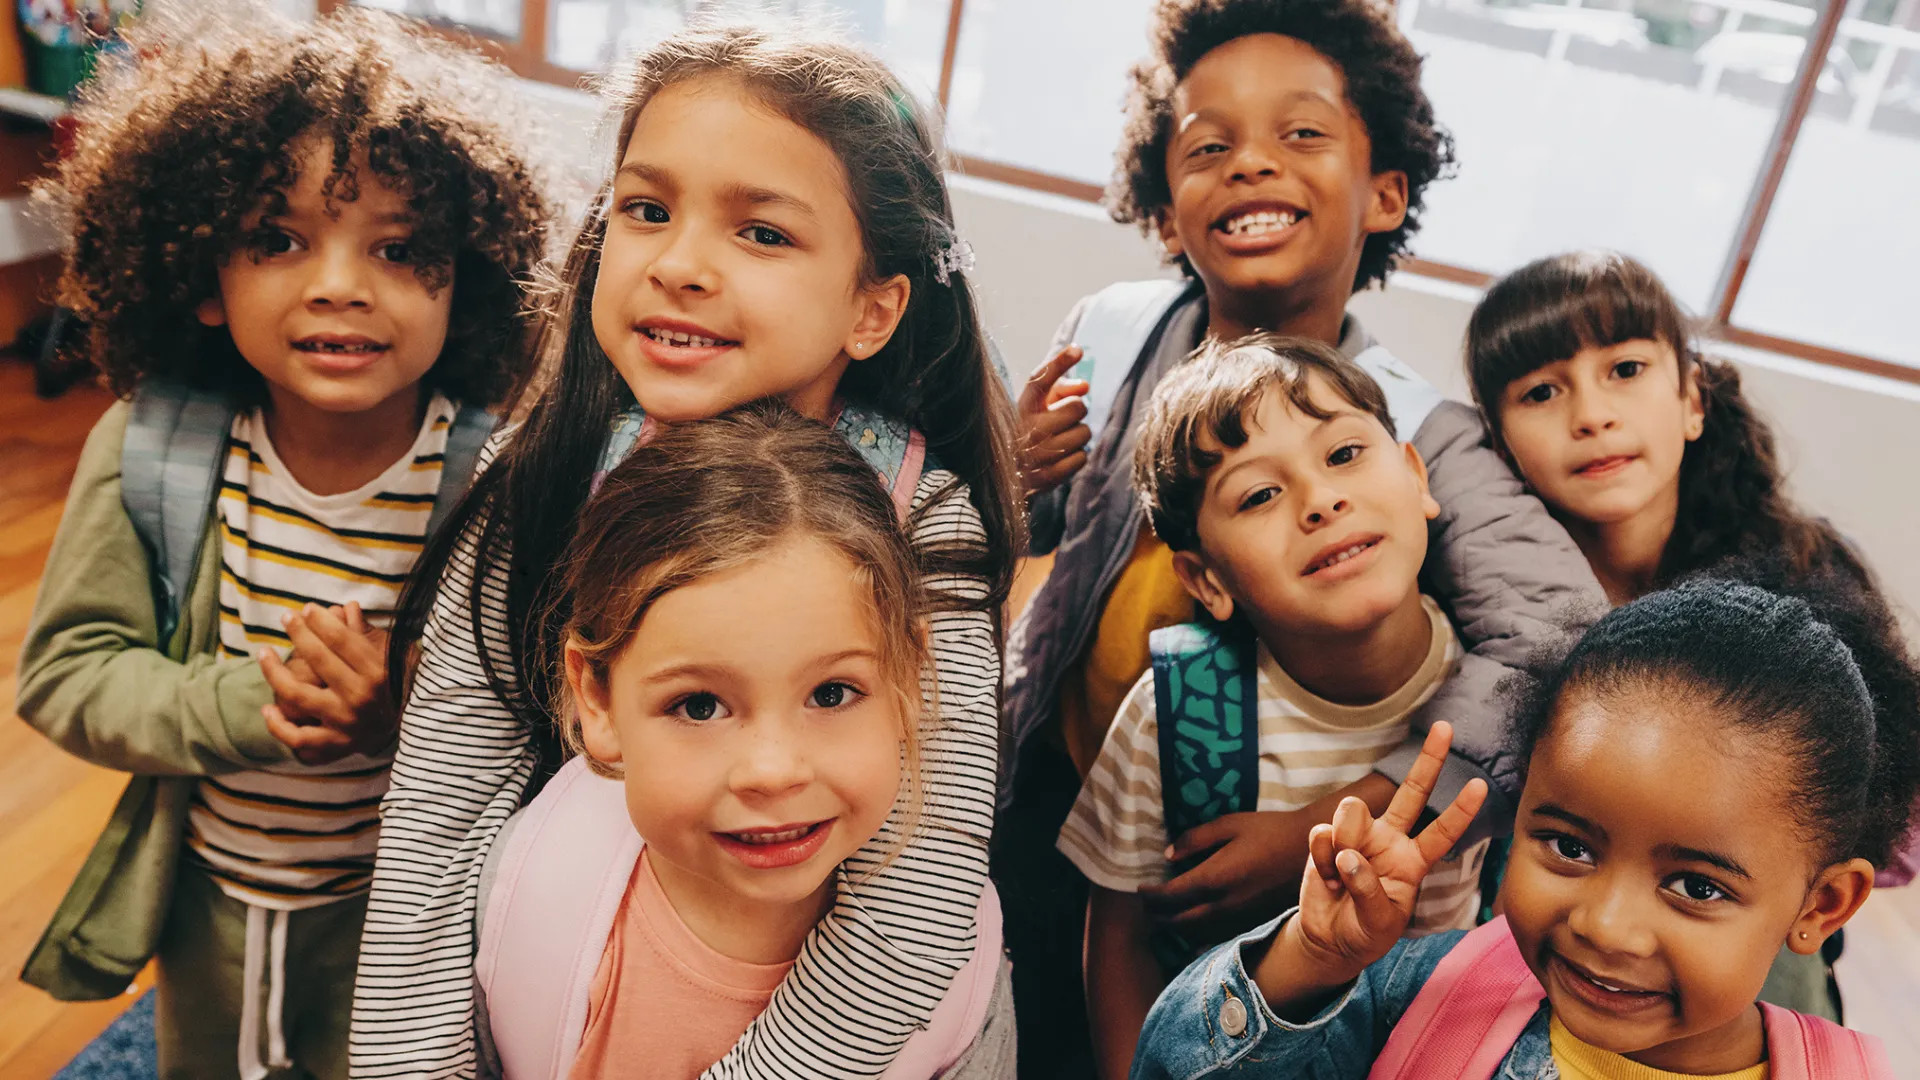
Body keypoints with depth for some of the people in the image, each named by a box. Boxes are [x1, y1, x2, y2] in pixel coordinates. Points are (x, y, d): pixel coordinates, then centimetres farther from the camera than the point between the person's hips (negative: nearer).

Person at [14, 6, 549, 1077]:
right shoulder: (149, 450, -16)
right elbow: (66, 669, -11)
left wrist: (413, 713, -37)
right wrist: (237, 706, -28)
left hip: (397, 905, -3)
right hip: (205, 892, 3)